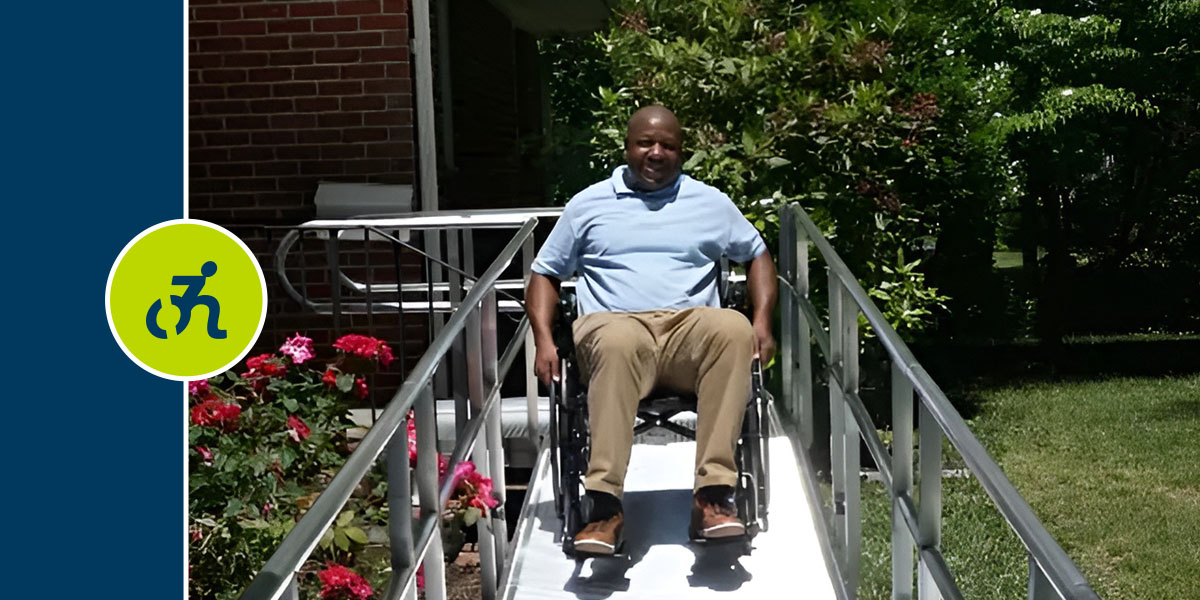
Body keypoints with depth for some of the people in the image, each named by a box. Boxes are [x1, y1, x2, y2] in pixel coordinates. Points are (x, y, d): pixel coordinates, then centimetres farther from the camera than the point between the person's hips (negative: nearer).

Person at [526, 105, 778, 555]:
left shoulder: (709, 202, 22)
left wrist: (763, 322, 9)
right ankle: (605, 506, -44)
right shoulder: (589, 204, 20)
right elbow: (546, 273, 21)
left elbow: (757, 255, 27)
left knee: (734, 328, -36)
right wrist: (544, 341, 3)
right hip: (614, 323, -1)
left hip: (690, 328, 1)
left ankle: (713, 494, -39)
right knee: (618, 342, -41)